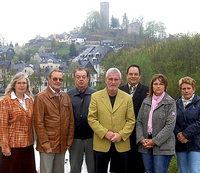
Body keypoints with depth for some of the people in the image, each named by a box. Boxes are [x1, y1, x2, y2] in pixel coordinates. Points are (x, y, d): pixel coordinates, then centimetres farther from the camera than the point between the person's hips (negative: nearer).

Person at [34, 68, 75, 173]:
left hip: (62, 145, 5)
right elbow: (38, 124, -10)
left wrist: (69, 141, 7)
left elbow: (71, 120, 12)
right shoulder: (41, 97, -7)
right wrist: (45, 144, -13)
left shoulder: (65, 97, 10)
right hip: (47, 146, -5)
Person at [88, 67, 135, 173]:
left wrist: (121, 135, -11)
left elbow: (131, 121, 4)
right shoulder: (95, 97, 3)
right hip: (101, 145, -1)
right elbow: (91, 119, -2)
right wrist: (105, 133, -13)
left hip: (122, 145, 1)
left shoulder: (127, 98, 7)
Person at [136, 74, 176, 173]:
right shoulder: (146, 101, 11)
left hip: (162, 146, -4)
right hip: (145, 146, 4)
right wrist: (141, 139, -4)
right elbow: (139, 121, 10)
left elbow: (170, 125, -10)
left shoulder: (170, 103, -2)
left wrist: (155, 141, -13)